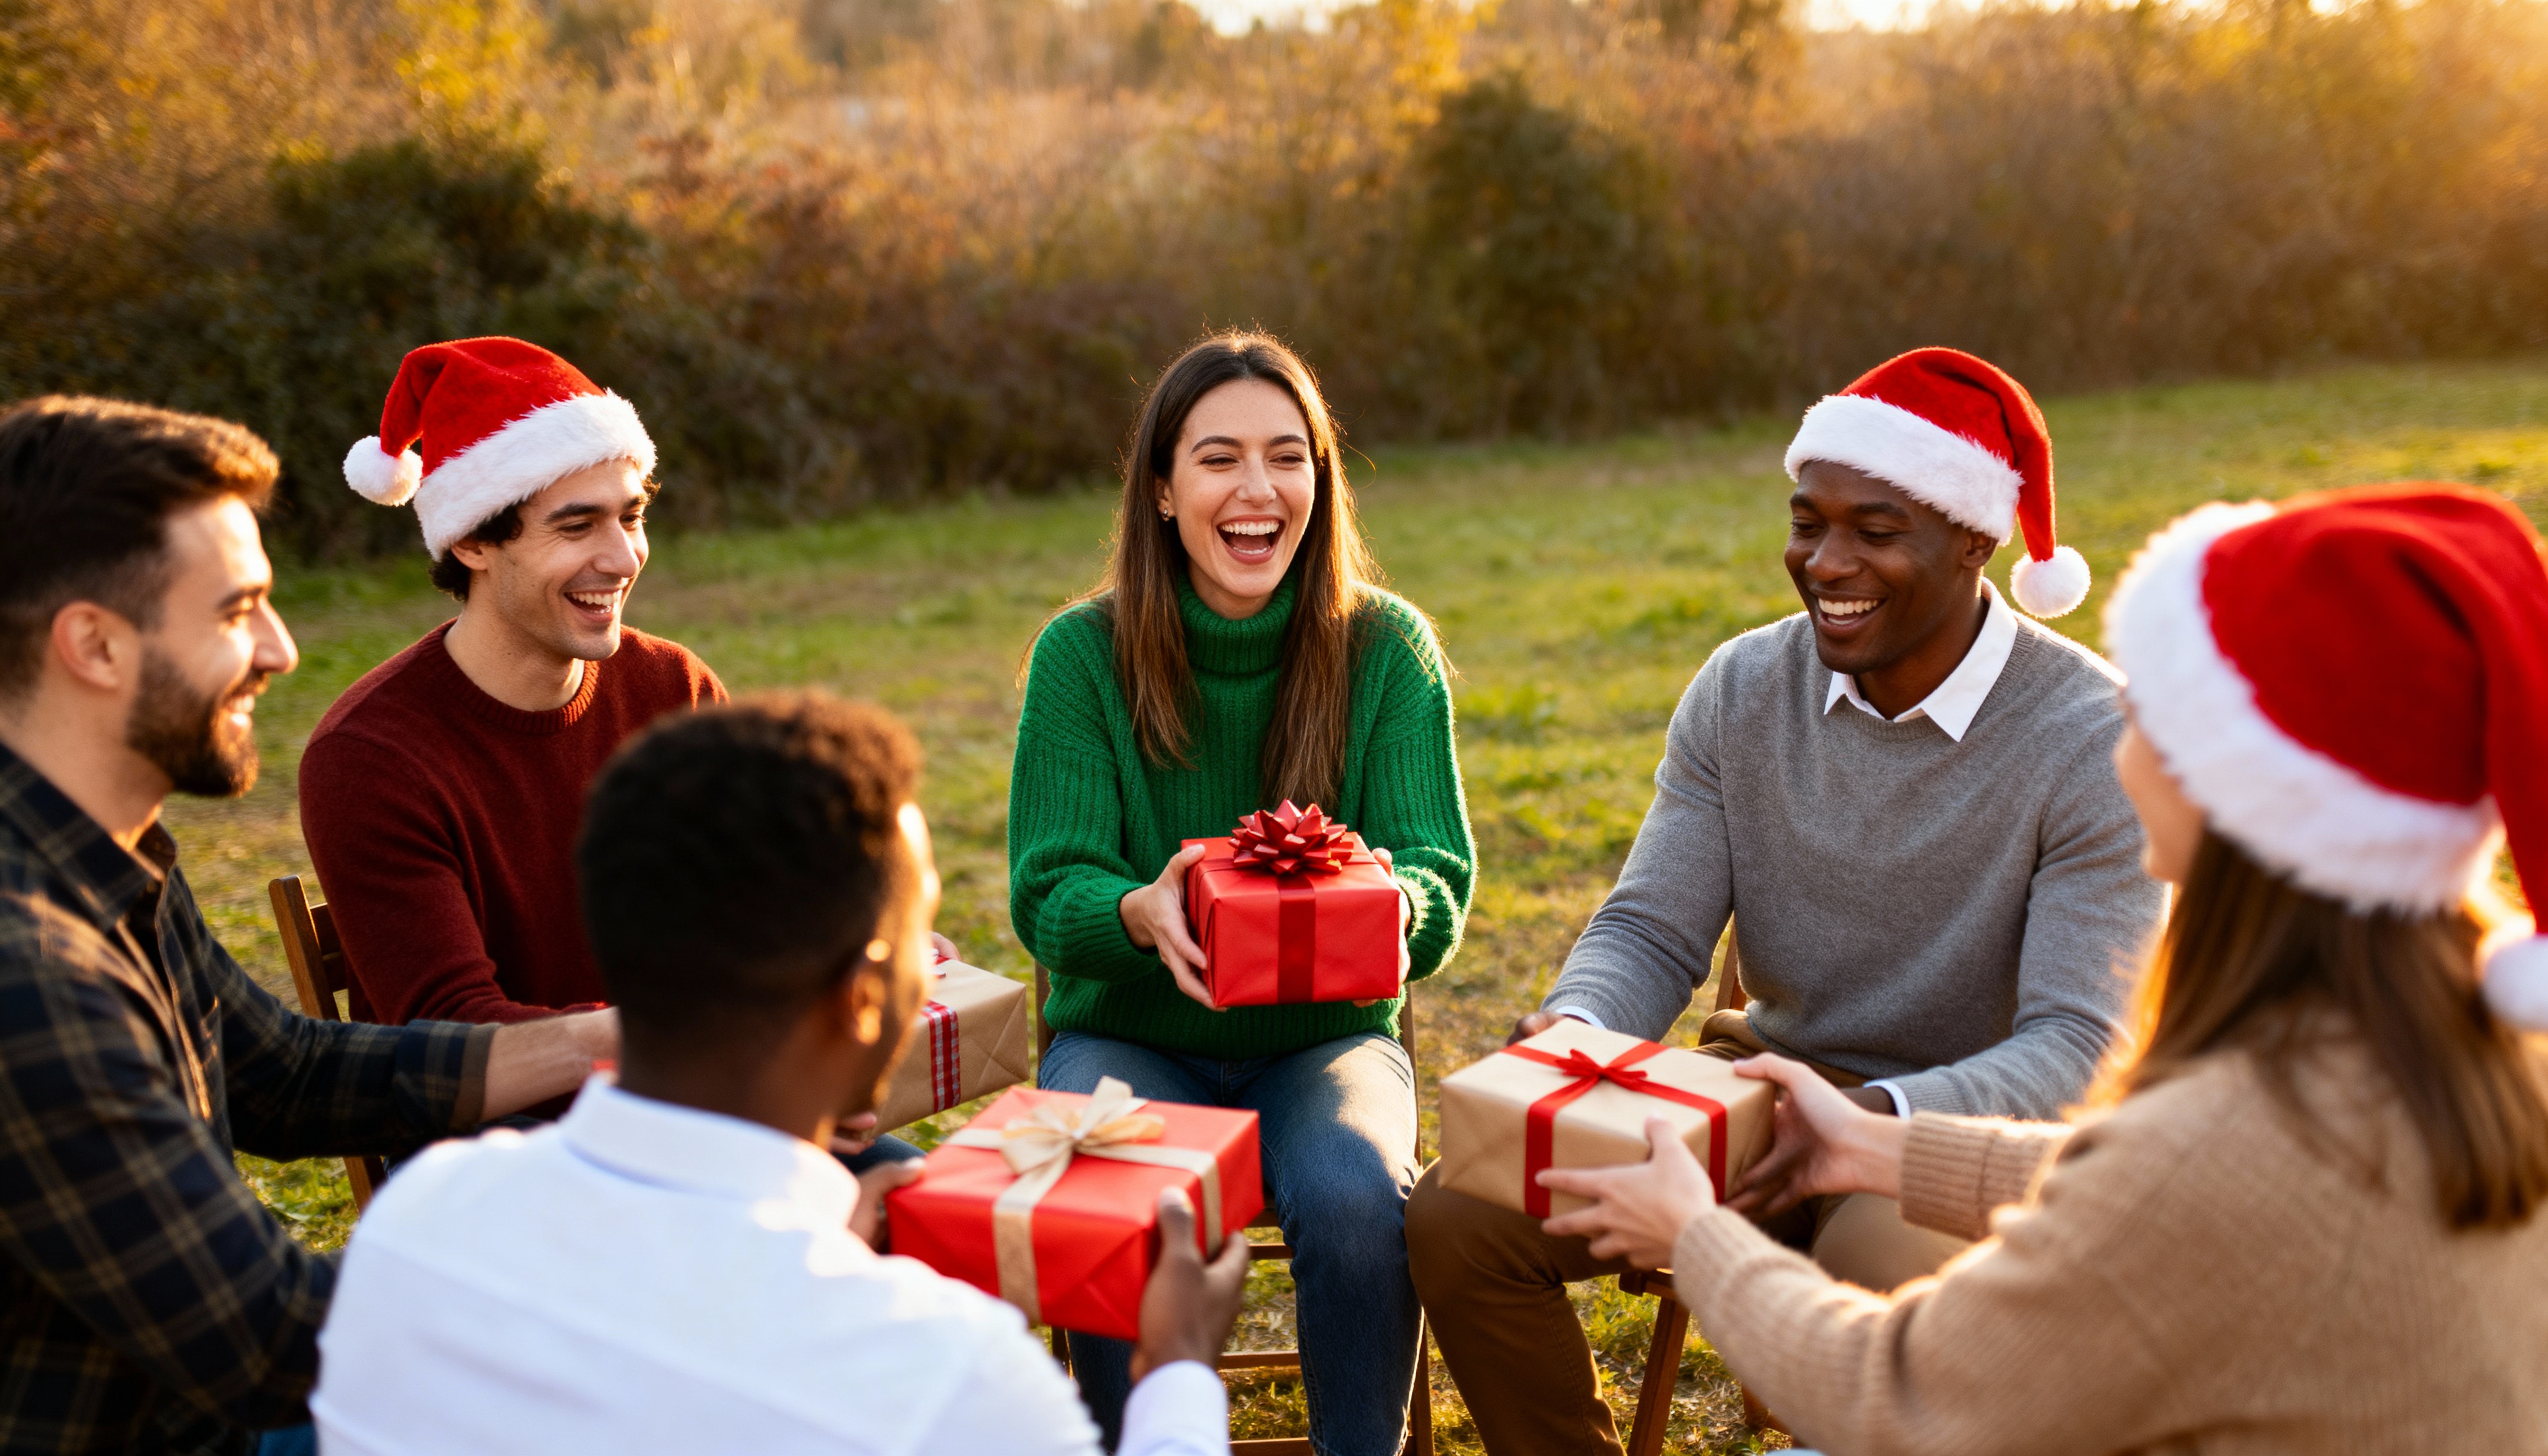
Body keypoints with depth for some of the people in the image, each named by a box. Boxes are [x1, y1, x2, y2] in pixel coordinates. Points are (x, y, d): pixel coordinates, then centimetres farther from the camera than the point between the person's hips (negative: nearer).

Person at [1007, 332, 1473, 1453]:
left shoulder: (1387, 647, -4)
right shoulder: (1082, 654, -6)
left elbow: (1442, 888, -6)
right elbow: (1046, 894, -9)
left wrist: (1392, 901, -31)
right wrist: (1141, 913, -32)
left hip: (1326, 1035, 1)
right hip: (1130, 1035, 0)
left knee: (1358, 1199, -30)